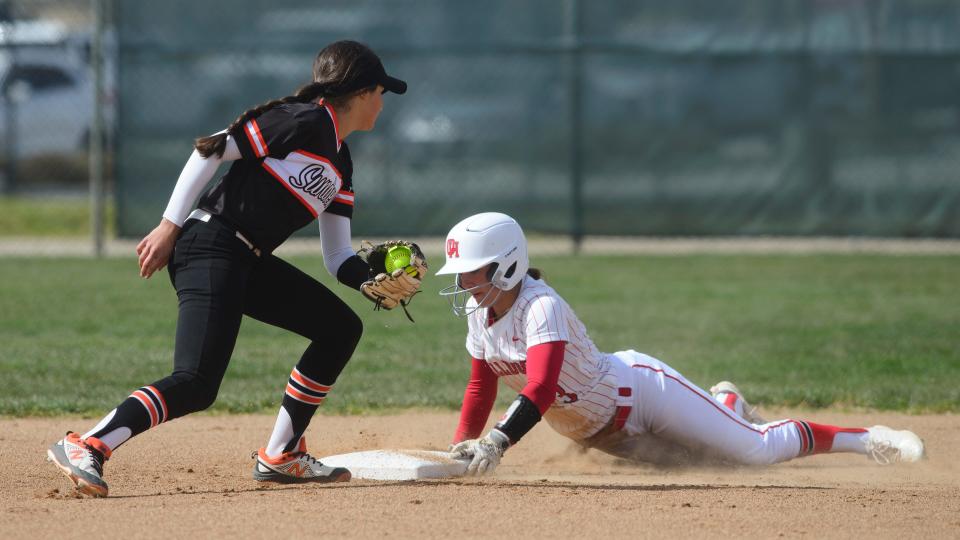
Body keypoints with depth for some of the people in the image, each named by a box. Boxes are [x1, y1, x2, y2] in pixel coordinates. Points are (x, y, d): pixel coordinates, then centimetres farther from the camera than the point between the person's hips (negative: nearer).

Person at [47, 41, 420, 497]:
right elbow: (213, 148, -12)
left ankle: (280, 457, 18)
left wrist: (373, 283, -2)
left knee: (340, 328, 16)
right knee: (196, 386, -23)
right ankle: (85, 448, -25)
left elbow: (337, 256, 19)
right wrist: (169, 226, -15)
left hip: (249, 263, 10)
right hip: (209, 249, -10)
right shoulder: (304, 121, -8)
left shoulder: (339, 166, 20)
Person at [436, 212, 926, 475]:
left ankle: (863, 439, 8)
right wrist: (461, 447, -10)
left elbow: (540, 388, -44)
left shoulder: (541, 308, -31)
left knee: (759, 450, -8)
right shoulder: (480, 317, -6)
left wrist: (497, 442, -56)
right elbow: (481, 385, 5)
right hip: (602, 432, 8)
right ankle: (726, 406, 48)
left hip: (636, 389, -8)